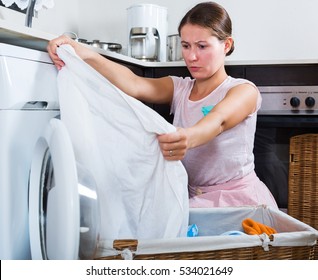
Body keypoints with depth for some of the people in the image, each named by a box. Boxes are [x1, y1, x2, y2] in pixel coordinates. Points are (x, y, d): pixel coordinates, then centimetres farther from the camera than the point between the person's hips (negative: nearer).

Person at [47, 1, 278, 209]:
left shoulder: (244, 91, -4)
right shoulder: (179, 88, 10)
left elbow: (218, 121, -28)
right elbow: (134, 85, -12)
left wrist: (188, 138, -54)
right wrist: (84, 54, -30)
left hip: (239, 198, -4)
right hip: (194, 199, 5)